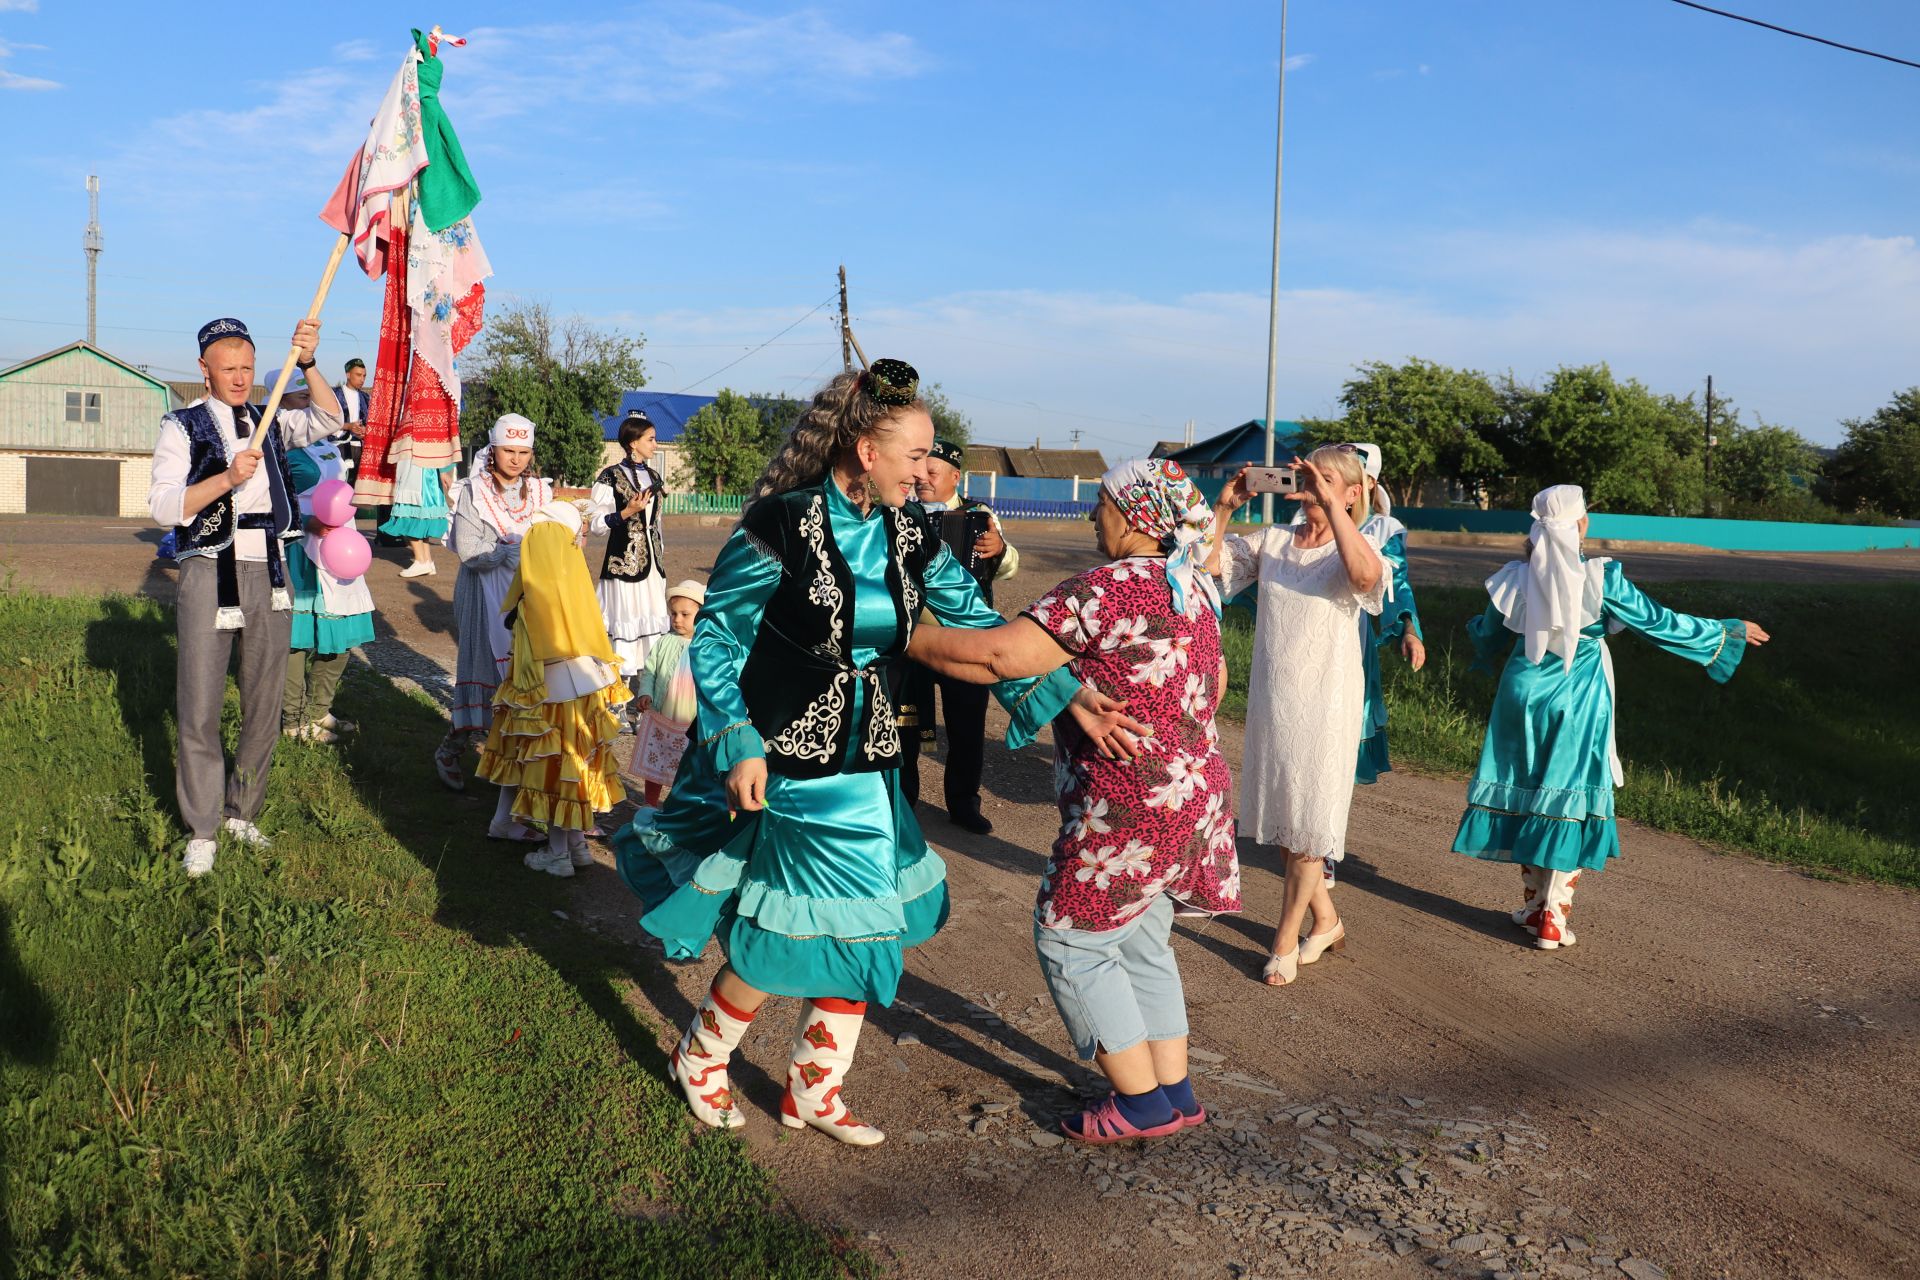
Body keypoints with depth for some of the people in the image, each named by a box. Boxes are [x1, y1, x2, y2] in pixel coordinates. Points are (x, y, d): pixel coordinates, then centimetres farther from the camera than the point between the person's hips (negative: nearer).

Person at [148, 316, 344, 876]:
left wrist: (306, 363, -14)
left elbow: (328, 420, -1)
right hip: (210, 573, -4)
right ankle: (202, 831, 8)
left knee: (264, 704, 9)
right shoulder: (182, 427, 1)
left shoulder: (270, 423, 13)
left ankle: (242, 814, 23)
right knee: (201, 707, -2)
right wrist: (227, 478, -22)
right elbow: (162, 505, -9)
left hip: (269, 574, 4)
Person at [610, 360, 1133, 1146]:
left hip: (868, 769, 6)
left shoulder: (908, 537, 1)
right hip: (783, 770, -6)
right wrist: (739, 746, -18)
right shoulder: (783, 526, -17)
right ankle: (699, 1058, 31)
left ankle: (814, 1090, 31)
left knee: (857, 931, 11)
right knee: (785, 940, 2)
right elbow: (714, 640, -11)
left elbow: (979, 625, 1)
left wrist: (1067, 695, -9)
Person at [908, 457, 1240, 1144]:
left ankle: (1141, 1102, 12)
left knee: (1070, 941, 5)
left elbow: (1001, 655, -27)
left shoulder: (1108, 589, -19)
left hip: (1128, 805, -9)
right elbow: (1213, 688, 20)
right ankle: (1175, 1091, 27)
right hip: (1193, 790, 9)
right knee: (1140, 942, 20)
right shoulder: (1195, 586, 9)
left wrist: (908, 636, -15)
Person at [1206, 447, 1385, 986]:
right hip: (1269, 698, 5)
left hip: (1325, 703, -5)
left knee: (1308, 826, 5)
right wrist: (1224, 507, -12)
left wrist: (1330, 506, -33)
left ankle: (1285, 941, 19)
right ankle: (1326, 922, 35)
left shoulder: (1353, 549, -9)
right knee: (1280, 819, 16)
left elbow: (1365, 575, -34)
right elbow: (1206, 564, -2)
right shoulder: (1273, 541, 4)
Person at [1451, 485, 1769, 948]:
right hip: (1577, 702, -3)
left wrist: (1473, 630, 37)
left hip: (1523, 693, 3)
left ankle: (1535, 904, 23)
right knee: (1569, 800, 4)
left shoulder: (1517, 577, -4)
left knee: (1525, 792, 15)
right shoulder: (1599, 579, -12)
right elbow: (1660, 622, -5)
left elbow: (1489, 635, 11)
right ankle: (1553, 917, 5)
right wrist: (1729, 631, 8)